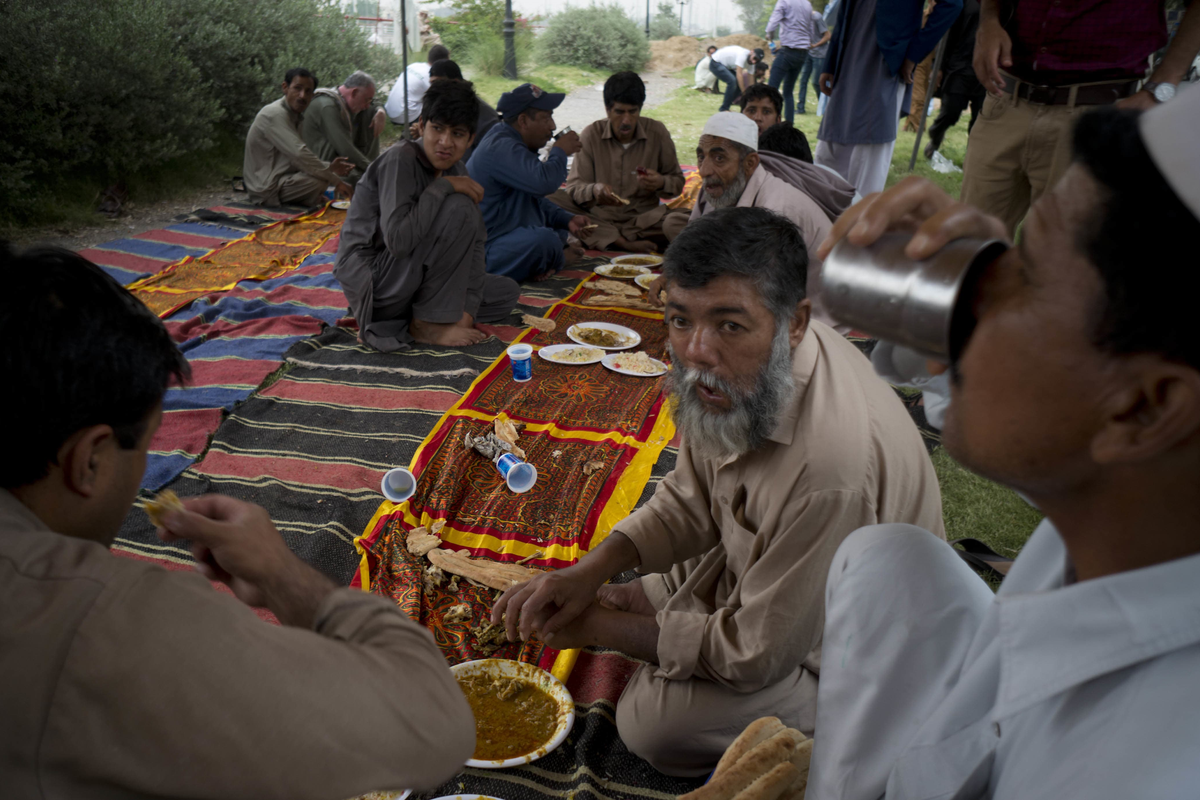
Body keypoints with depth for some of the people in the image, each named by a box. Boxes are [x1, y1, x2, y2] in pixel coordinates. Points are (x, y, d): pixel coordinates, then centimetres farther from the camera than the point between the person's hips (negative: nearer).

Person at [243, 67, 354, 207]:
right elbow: (300, 155, -27)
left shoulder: (296, 117, 15)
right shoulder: (274, 114, -17)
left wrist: (330, 167, 0)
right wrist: (337, 181, -25)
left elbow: (296, 159, 16)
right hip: (265, 187, -10)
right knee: (319, 181, -27)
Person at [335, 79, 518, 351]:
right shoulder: (400, 159, -18)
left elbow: (474, 243, 2)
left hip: (413, 278, 9)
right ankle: (427, 324, -14)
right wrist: (443, 187, -24)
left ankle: (394, 324, 2)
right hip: (369, 281, -8)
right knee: (458, 207, -24)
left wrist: (468, 307, -9)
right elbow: (398, 240, -31)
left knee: (507, 292, 9)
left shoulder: (455, 170, 5)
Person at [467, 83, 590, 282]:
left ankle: (545, 263, -6)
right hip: (483, 254, -11)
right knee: (545, 239, -32)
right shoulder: (501, 148, -19)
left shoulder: (514, 145, 16)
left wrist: (567, 220, 5)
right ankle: (557, 259, -1)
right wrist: (560, 151, -14)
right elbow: (544, 182, -34)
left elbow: (537, 202, 22)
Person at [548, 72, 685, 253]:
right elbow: (574, 187, -7)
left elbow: (678, 182, 7)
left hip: (643, 217, 0)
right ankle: (625, 244, -30)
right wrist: (594, 190, -32)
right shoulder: (591, 135, -3)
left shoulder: (657, 132, -1)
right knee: (549, 201, -28)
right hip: (599, 216, 0)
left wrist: (662, 182, -18)